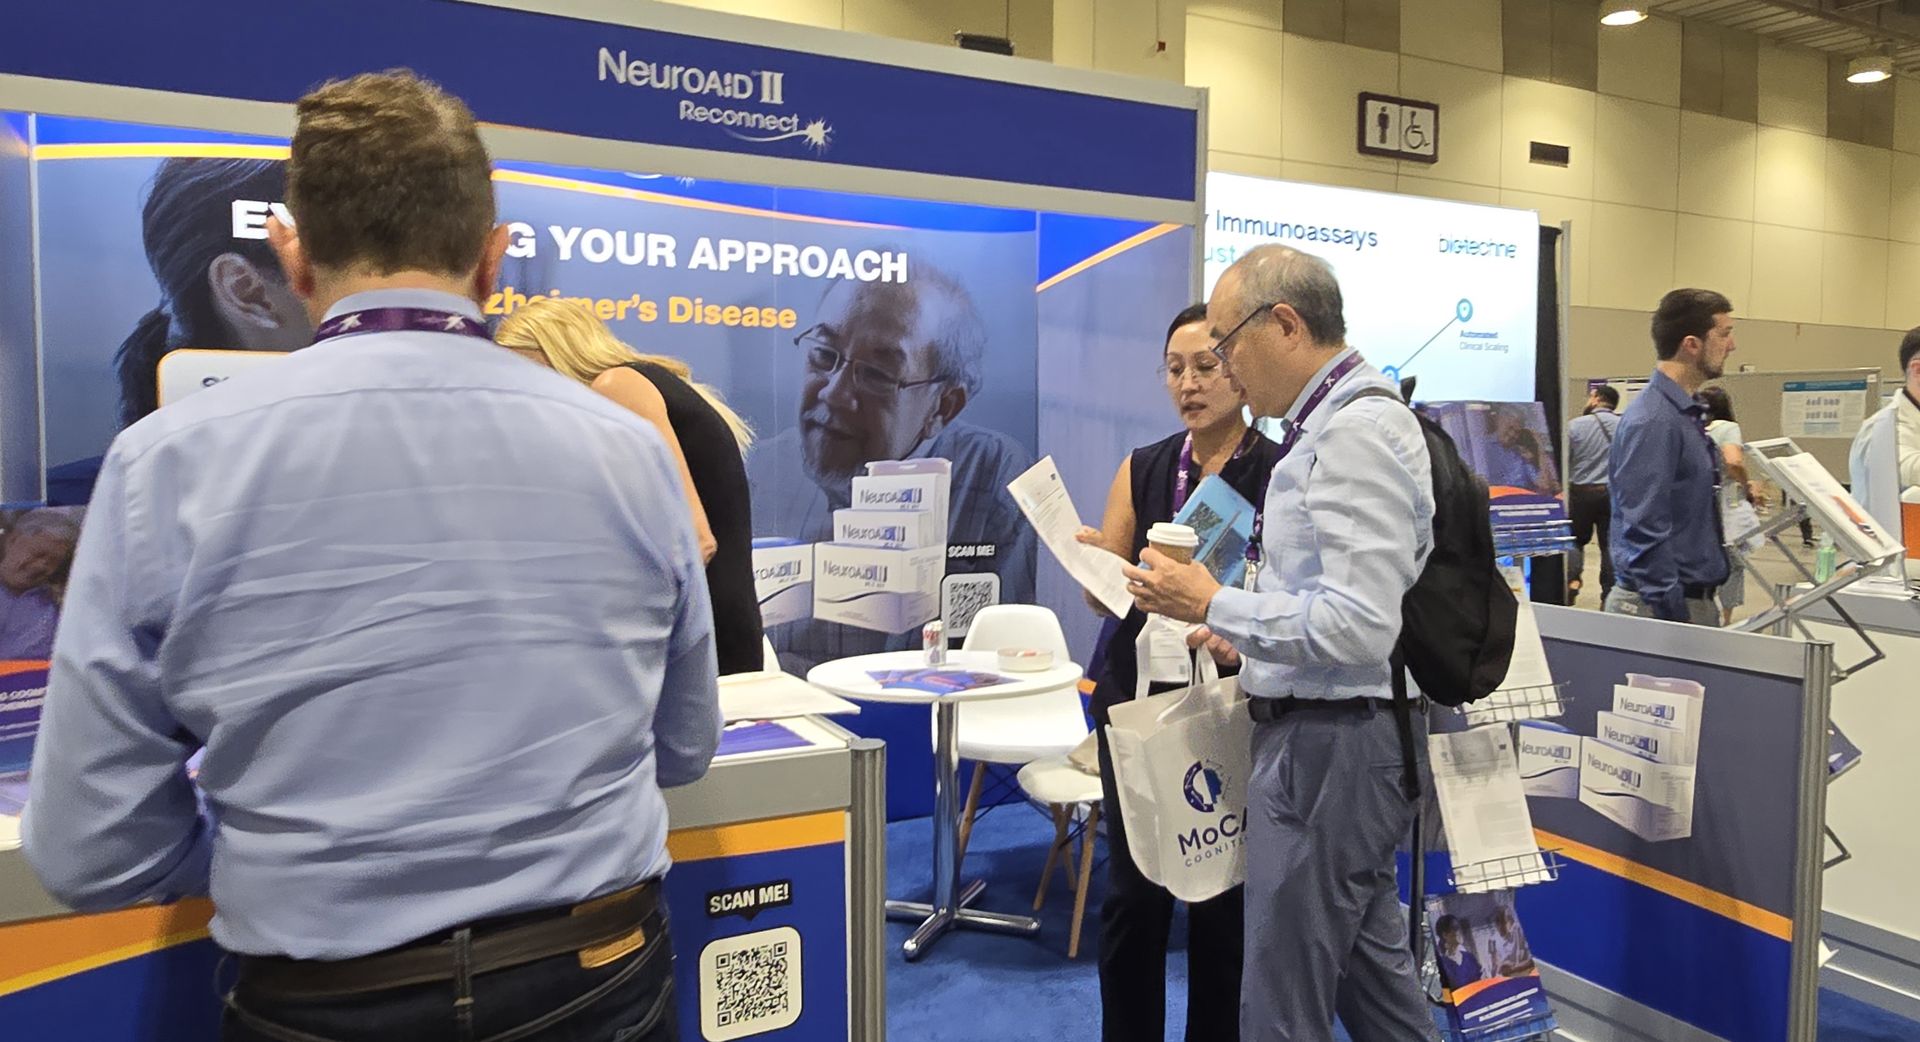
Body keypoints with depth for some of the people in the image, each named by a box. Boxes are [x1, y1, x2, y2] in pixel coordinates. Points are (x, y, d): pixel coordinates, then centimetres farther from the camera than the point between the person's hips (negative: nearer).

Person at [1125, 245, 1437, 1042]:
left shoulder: (1354, 433, -19)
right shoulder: (1335, 422, 13)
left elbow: (1360, 625, -25)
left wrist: (1214, 605, -17)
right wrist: (1252, 635, 11)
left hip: (1329, 743, -10)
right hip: (1338, 735, 10)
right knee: (1373, 976, 21)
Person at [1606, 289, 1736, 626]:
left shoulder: (1691, 414, 12)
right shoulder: (1652, 422, -19)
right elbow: (1645, 532, -23)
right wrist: (1675, 618, -22)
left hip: (1699, 601, 9)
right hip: (1663, 608, -9)